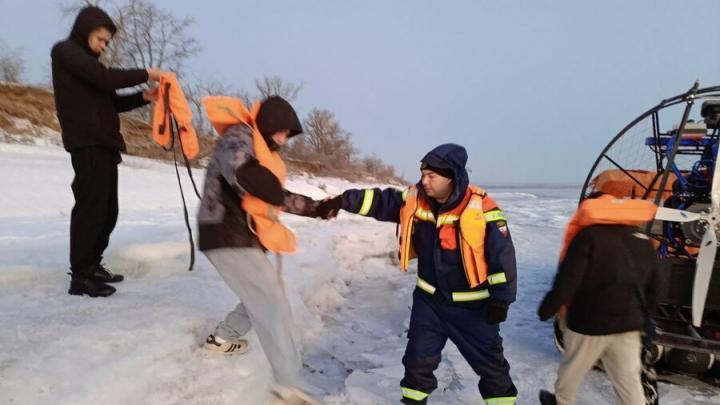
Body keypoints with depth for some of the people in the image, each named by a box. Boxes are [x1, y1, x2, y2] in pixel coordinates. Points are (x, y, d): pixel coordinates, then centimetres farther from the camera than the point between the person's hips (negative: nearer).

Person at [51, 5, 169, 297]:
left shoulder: (88, 62, 26)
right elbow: (105, 77, -14)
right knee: (91, 208, -11)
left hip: (105, 145, 9)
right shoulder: (64, 51, 1)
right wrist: (145, 74, -7)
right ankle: (80, 276, -5)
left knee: (107, 210, 9)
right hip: (87, 144, -9)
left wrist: (143, 97, 5)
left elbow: (110, 102, 20)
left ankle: (92, 266, 18)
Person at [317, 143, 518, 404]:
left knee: (489, 361, 13)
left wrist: (500, 301, -15)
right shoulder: (415, 201, -8)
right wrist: (343, 201, -21)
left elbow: (503, 256, -17)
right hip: (429, 299, 4)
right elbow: (380, 202, -7)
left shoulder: (482, 211, -21)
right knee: (418, 357, 13)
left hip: (472, 305, -3)